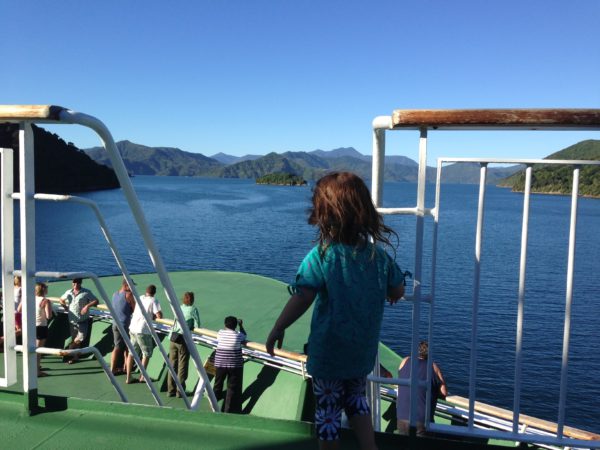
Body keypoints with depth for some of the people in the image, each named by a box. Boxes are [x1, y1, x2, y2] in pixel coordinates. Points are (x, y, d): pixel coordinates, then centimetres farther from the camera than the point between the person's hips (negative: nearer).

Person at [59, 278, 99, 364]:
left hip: (83, 321, -4)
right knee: (74, 339, 12)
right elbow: (61, 300, 25)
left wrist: (87, 306, -25)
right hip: (72, 320, 4)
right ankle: (75, 357, 23)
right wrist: (66, 307, 9)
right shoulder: (69, 292, 8)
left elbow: (96, 301, -9)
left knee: (80, 339, -11)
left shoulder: (86, 292, -7)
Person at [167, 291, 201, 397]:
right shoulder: (193, 309, -3)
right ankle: (180, 391, 9)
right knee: (182, 365, 5)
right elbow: (197, 325, -2)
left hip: (173, 338, 5)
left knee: (172, 364, 12)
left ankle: (171, 390, 17)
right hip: (183, 339, -5)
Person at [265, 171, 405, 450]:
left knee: (328, 411, 15)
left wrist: (277, 330, -12)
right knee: (357, 402, 28)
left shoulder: (320, 256, -21)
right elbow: (397, 293, 4)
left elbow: (301, 300, -25)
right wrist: (383, 293, 26)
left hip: (328, 354, -4)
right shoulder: (379, 255, -7)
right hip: (363, 353, 4)